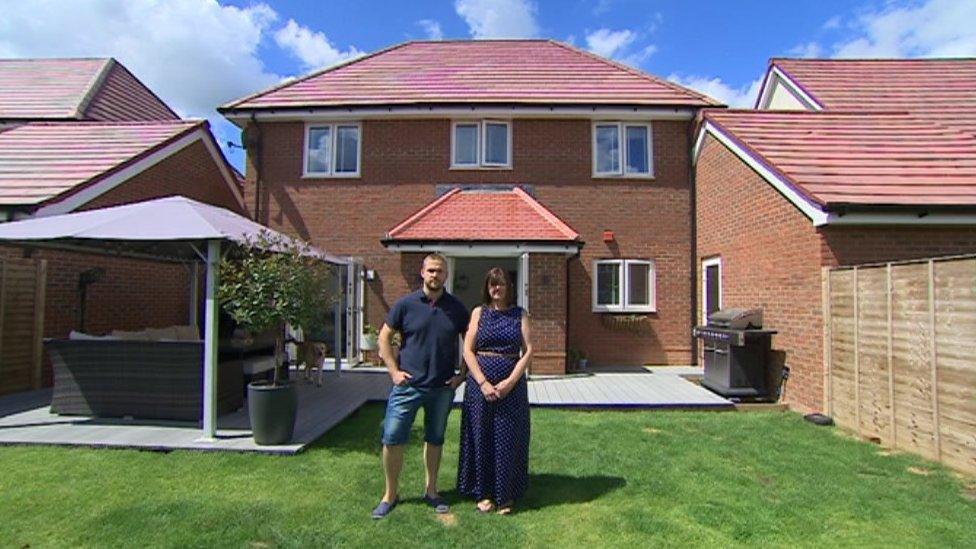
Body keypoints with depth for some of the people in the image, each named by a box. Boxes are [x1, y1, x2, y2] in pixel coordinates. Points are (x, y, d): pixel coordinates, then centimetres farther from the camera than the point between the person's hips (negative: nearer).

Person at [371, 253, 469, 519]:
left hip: (443, 388, 2)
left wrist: (462, 374, 2)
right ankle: (391, 494, 21)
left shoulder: (457, 308, 1)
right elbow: (384, 337, 2)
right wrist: (394, 370, -5)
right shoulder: (405, 304, -4)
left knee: (435, 440, 15)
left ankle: (431, 491, 33)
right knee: (392, 439, 1)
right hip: (408, 385, -1)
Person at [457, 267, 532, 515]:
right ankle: (483, 493, 24)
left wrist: (510, 382, -13)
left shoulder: (520, 315, 4)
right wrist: (483, 382, -12)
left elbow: (528, 351, -2)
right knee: (481, 437, 7)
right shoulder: (479, 313, 4)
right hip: (480, 382, 0)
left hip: (512, 385, 0)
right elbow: (468, 350, -2)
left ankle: (506, 496, 23)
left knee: (508, 439, 6)